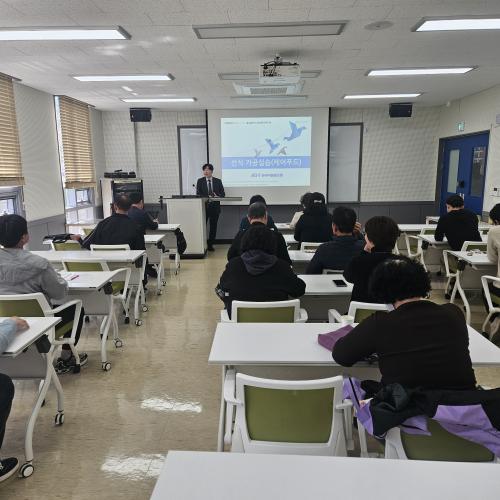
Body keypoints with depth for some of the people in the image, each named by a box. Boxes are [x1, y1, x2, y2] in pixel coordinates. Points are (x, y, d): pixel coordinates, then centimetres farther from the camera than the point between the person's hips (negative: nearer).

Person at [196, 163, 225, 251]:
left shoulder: (218, 181, 8)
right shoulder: (200, 181, 5)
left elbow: (223, 194, 6)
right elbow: (198, 194, -2)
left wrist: (218, 196, -16)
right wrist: (207, 197, -18)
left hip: (214, 207, 1)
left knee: (213, 227, 5)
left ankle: (210, 244, 16)